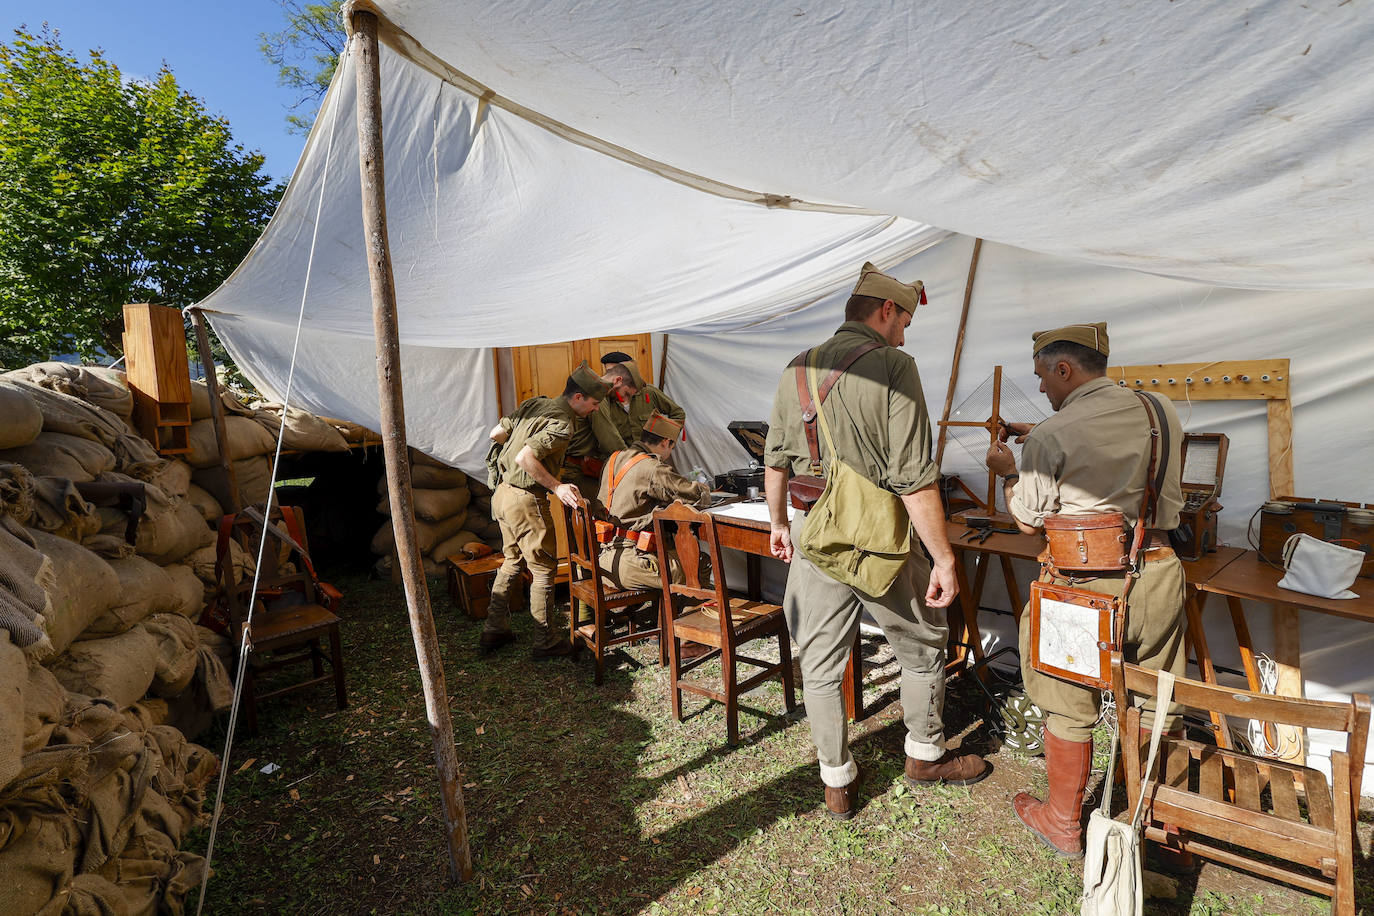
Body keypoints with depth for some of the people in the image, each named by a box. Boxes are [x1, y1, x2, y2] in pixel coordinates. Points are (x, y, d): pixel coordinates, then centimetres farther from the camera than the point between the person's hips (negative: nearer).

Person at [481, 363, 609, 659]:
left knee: (512, 562, 22)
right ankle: (547, 641, 13)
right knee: (543, 569, 4)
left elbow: (497, 433, 12)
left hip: (504, 492, 9)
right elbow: (525, 458, -28)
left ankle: (494, 630, 31)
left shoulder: (535, 404, 7)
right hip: (526, 501, -9)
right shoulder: (562, 425, -19)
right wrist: (556, 487, -25)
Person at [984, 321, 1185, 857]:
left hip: (1084, 587, -5)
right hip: (1157, 575, 6)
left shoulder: (1051, 438, -16)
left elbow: (1029, 521, -8)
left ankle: (1063, 826, 29)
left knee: (1068, 709, 11)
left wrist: (1008, 471, 9)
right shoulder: (1163, 413, 2)